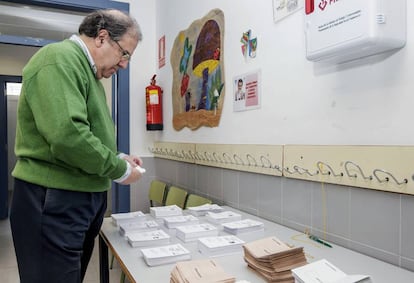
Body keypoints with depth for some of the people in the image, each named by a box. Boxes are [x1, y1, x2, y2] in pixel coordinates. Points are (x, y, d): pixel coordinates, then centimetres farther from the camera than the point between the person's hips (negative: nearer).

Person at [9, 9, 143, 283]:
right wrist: (119, 170, -16)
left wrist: (117, 157, 7)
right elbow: (67, 135, -29)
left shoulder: (86, 70, 17)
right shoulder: (59, 59, -16)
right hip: (54, 201, -10)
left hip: (84, 196, 10)